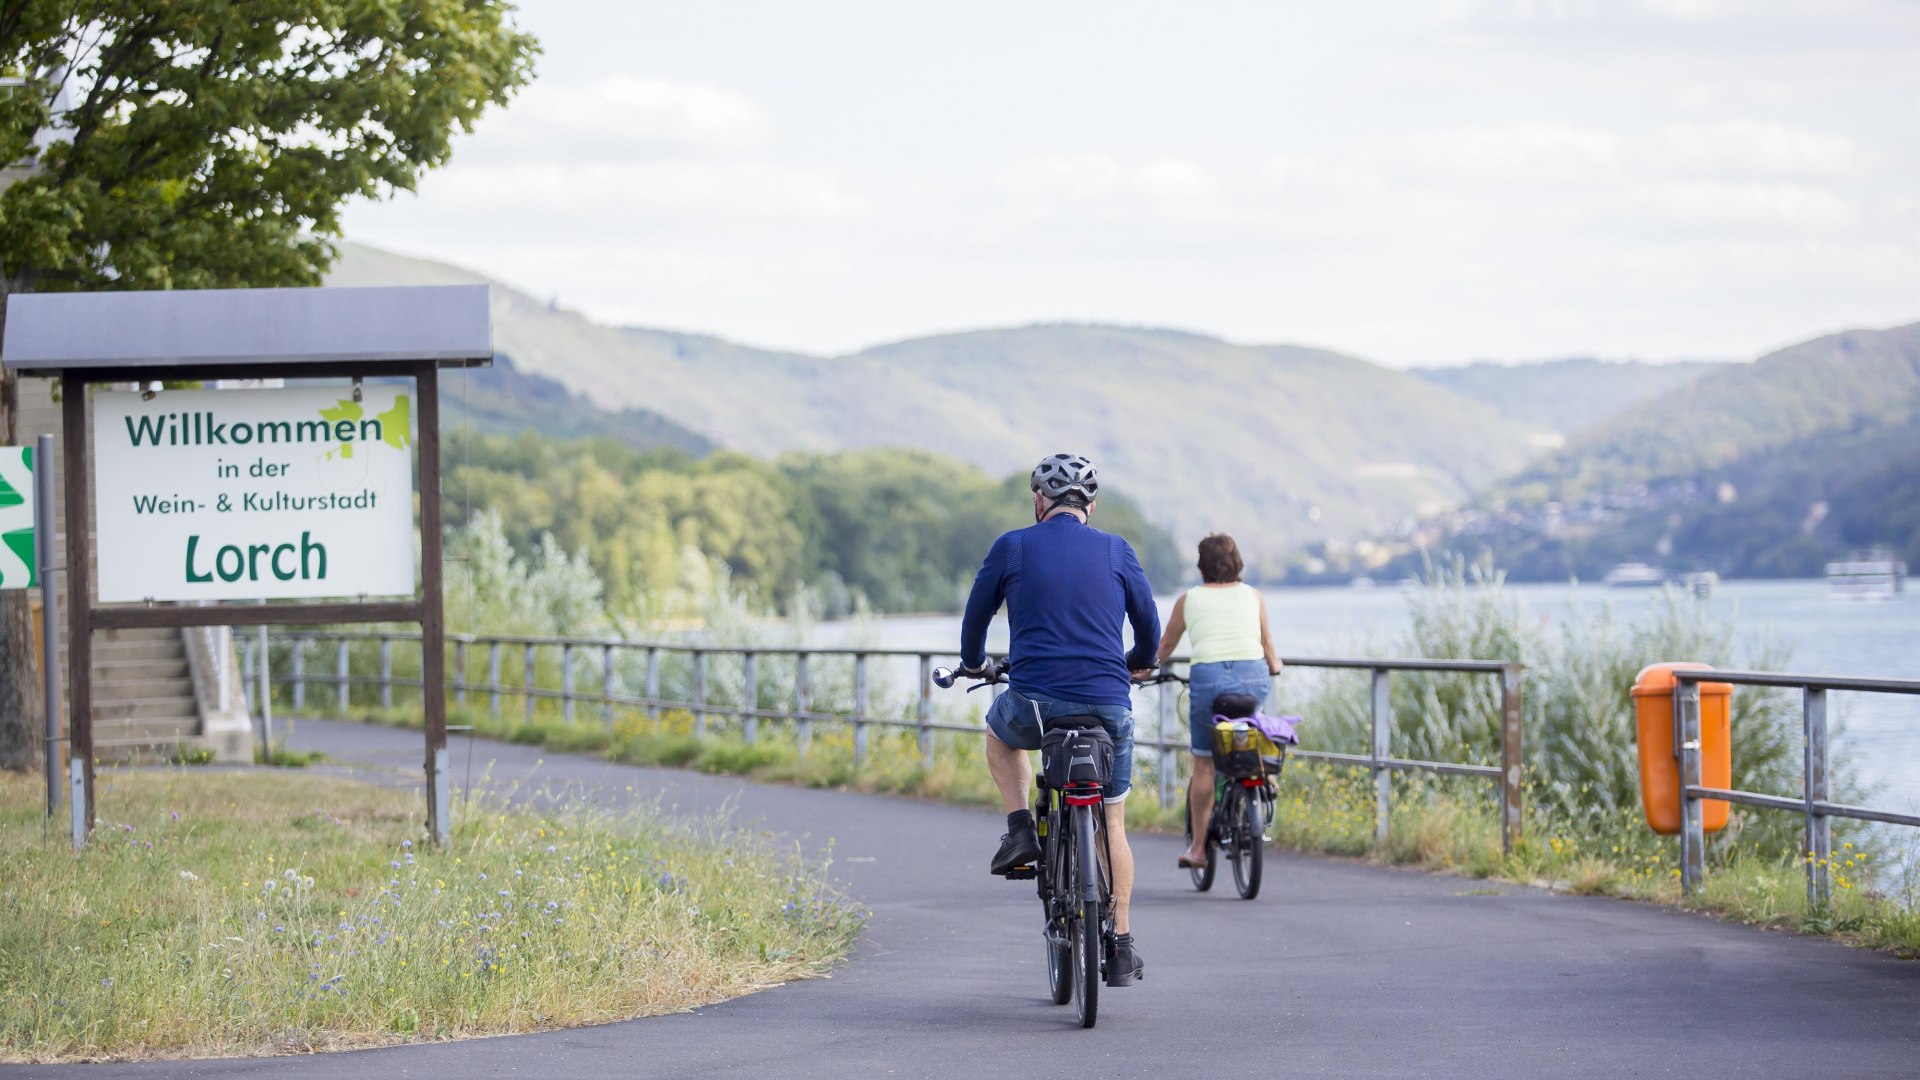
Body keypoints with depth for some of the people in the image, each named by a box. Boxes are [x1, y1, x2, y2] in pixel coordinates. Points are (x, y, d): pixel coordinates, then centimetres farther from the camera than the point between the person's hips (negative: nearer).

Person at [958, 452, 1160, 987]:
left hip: (1036, 703, -1)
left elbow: (976, 615, 14)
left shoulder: (1012, 547, 4)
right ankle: (1121, 949, 13)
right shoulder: (1117, 551, 7)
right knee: (1113, 824, 16)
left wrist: (973, 664, 35)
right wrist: (1140, 663, 39)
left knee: (1000, 731, 35)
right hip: (1109, 706, 1)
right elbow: (1149, 623, 16)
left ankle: (1021, 829, 14)